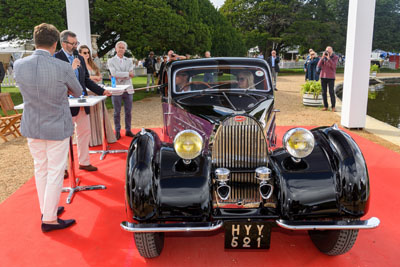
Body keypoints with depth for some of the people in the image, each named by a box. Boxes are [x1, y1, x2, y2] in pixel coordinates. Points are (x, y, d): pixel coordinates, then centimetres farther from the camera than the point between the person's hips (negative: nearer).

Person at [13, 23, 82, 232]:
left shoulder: (19, 65, -7)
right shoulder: (63, 68, -19)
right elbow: (78, 92, -1)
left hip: (31, 127, 5)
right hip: (57, 128, -5)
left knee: (40, 169, 19)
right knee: (55, 172, 6)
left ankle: (46, 209, 34)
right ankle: (49, 219, 14)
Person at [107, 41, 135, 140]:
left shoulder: (129, 61, 10)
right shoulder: (111, 61, 2)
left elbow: (131, 75, -3)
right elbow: (114, 73, -14)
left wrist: (119, 76, -13)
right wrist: (127, 74, -13)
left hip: (128, 89, 3)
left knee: (128, 112, 8)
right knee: (117, 112, 4)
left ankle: (128, 130, 20)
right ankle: (117, 131, 13)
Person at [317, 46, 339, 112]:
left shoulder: (335, 57, -1)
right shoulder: (323, 57, 8)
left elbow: (333, 66, -15)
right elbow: (319, 66, -2)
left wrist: (328, 58, -20)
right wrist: (322, 57, -12)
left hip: (331, 77, -4)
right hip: (323, 76, 4)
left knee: (331, 92, -6)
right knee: (324, 92, 4)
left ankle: (333, 107, 2)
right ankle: (325, 106, 11)